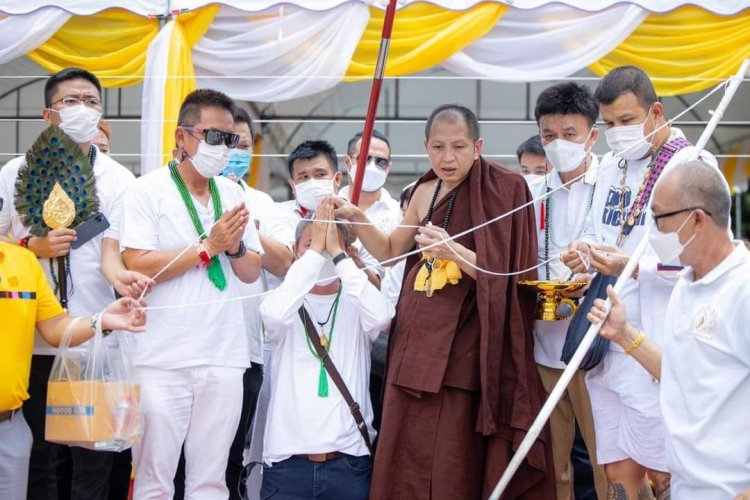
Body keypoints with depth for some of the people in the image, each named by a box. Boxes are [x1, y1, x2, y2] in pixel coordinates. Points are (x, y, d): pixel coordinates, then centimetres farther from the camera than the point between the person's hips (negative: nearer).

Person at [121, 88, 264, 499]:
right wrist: (208, 246, -12)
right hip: (163, 360, -4)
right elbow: (137, 265, -14)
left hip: (224, 358, 5)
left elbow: (252, 272, 14)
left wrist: (235, 248, -7)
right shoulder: (148, 191, -2)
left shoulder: (233, 193, 13)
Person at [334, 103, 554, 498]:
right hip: (415, 341, 6)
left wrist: (454, 251, -25)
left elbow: (503, 273, -11)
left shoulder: (501, 191, -7)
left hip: (462, 348, -6)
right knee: (405, 460, 7)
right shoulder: (424, 192, 10)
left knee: (452, 466, -6)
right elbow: (389, 252, 22)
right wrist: (355, 218, 7)